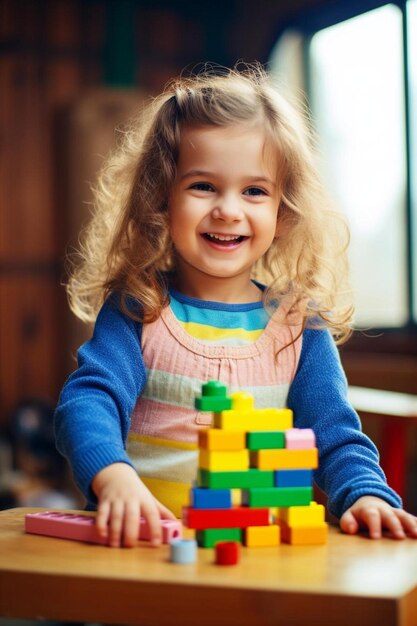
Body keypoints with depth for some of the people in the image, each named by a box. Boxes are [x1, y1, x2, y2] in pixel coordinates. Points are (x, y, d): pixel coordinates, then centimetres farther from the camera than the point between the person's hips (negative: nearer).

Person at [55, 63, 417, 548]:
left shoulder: (301, 324, 7)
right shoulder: (136, 309, 2)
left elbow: (334, 434, 5)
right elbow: (88, 399, -12)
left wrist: (366, 494, -17)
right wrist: (114, 478, -33)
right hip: (143, 539, -1)